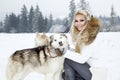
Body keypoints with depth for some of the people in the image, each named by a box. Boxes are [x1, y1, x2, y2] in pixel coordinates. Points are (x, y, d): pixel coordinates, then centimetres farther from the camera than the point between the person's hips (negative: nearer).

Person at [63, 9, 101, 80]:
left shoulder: (94, 36, -20)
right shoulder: (78, 34, 6)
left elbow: (82, 59, -24)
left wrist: (65, 52, -17)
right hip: (87, 66, 8)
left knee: (68, 60, -15)